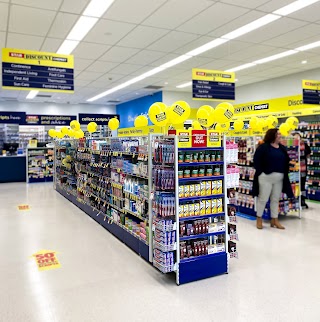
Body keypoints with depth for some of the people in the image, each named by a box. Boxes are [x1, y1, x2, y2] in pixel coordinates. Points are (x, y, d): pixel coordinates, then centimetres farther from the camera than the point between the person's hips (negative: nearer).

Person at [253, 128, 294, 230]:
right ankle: (259, 218, 15)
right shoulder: (263, 147, -9)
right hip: (266, 177, -6)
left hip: (279, 178, 6)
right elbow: (256, 160, -11)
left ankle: (274, 220, 22)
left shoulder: (282, 148, 11)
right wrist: (261, 172, -13)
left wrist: (285, 173, 4)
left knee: (275, 199, 13)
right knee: (263, 199, 1)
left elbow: (286, 162, 15)